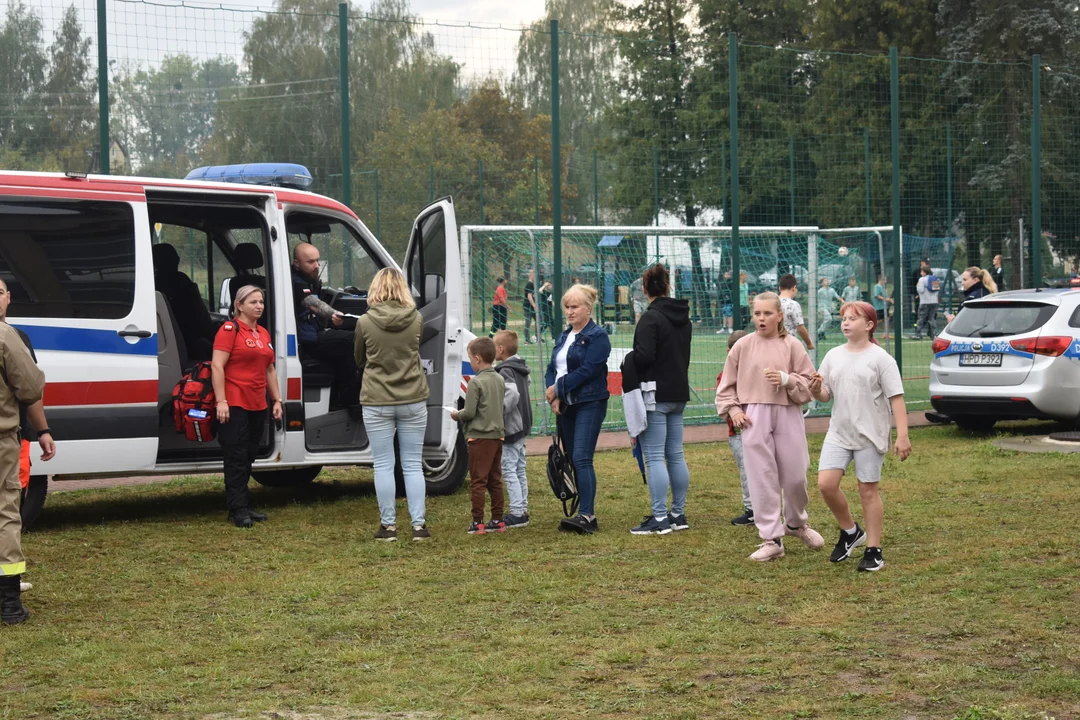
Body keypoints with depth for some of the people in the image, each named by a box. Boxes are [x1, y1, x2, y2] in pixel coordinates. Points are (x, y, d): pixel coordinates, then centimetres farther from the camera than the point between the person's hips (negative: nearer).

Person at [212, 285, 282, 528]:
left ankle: (245, 506, 18)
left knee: (248, 458, 12)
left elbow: (270, 370, 24)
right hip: (235, 405, -8)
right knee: (237, 458, -6)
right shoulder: (230, 329, -8)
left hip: (257, 406, 8)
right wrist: (221, 401, -20)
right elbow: (217, 366, -14)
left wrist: (277, 399, 19)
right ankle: (238, 510, -4)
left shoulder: (263, 333, 17)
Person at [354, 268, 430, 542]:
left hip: (377, 402, -2)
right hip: (413, 400, 2)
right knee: (413, 465, 9)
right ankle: (418, 525, 8)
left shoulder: (365, 322, -9)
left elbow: (358, 360, 6)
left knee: (383, 465, 6)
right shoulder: (416, 320, -5)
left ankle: (388, 525, 9)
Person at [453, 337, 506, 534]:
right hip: (497, 435, 7)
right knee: (495, 480, 13)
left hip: (479, 436, -7)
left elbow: (469, 412, -17)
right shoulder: (500, 380, 8)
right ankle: (498, 521, 16)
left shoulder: (476, 382, -15)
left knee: (478, 481, -2)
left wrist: (456, 415, 5)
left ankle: (478, 523, -2)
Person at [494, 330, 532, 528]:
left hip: (510, 428, -10)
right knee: (519, 470, 15)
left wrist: (499, 413, -24)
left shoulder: (505, 371, -17)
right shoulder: (521, 369, 12)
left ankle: (517, 513, -9)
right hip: (522, 427, 10)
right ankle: (523, 510, 19)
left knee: (508, 471, -7)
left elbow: (512, 394, -31)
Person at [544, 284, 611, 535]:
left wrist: (558, 388, -13)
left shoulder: (597, 336, -6)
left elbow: (588, 370, -16)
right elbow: (551, 369, 13)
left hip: (589, 404, -8)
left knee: (582, 458, -16)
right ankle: (585, 514, 10)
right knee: (572, 460, 6)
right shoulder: (563, 337, 18)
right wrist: (553, 397, -5)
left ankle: (587, 515, -20)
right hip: (565, 407, 8)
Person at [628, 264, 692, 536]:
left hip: (656, 396, -8)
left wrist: (628, 364, -4)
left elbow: (643, 356, -22)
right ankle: (678, 514, 19)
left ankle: (660, 518, -7)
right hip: (679, 393, 8)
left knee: (654, 457, -5)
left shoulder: (651, 318, -15)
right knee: (676, 455, 13)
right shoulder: (683, 317, 11)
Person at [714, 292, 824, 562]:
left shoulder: (792, 346, 2)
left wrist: (787, 379, -14)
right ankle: (772, 539, 5)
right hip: (754, 418, 0)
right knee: (762, 478, -1)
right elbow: (727, 385, 12)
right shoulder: (742, 346, 4)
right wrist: (732, 408, -1)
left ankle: (796, 523, 34)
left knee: (795, 475, 5)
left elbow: (809, 384, 3)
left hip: (788, 416, 0)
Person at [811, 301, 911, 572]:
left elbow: (896, 398, -9)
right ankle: (850, 531, 15)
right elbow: (825, 395, 14)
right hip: (839, 433, 4)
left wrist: (902, 436, -16)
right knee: (826, 483, -8)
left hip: (870, 435, -4)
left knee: (868, 490, 1)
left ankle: (873, 550, 12)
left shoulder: (880, 358, -6)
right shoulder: (833, 356, 9)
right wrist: (816, 390, -11)